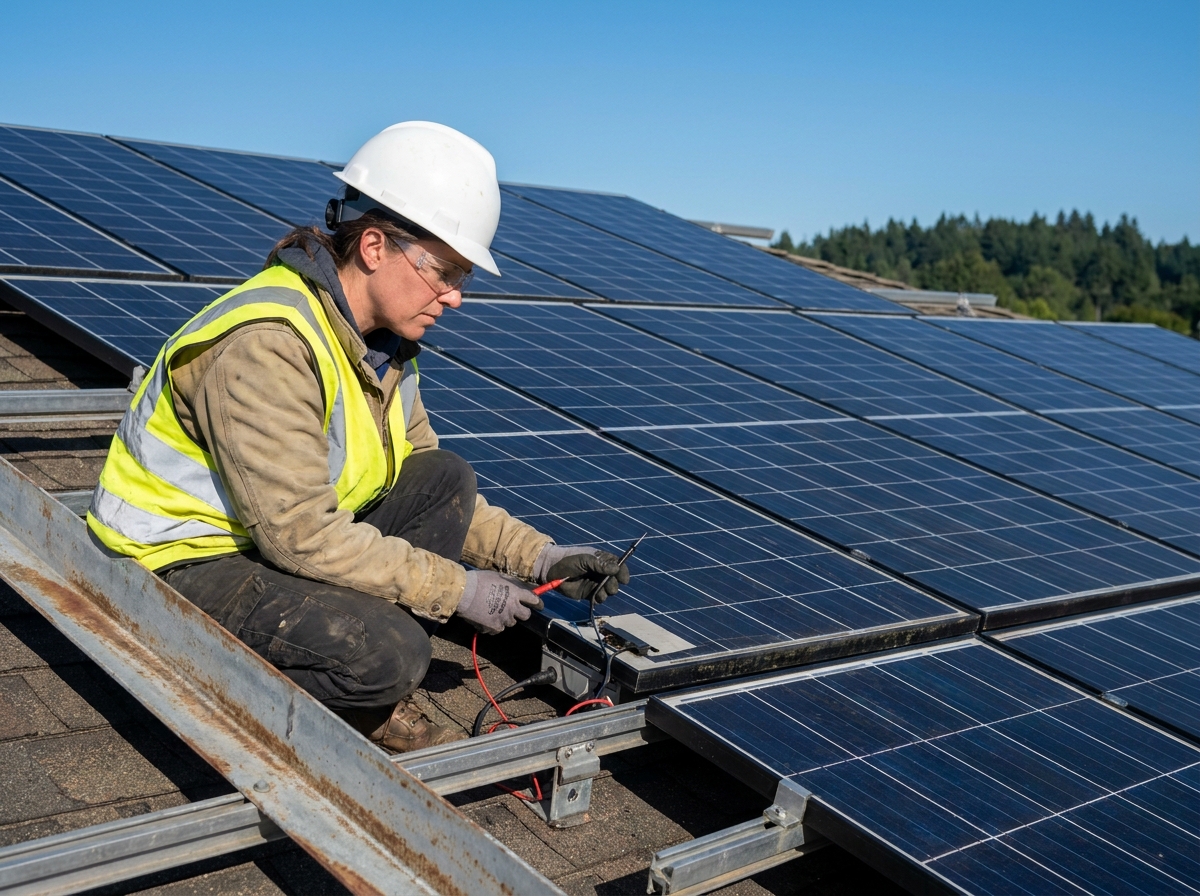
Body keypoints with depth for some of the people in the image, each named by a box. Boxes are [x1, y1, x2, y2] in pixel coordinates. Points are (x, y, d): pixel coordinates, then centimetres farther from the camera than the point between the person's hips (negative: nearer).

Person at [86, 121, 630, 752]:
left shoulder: (382, 340, 1)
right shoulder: (266, 344, -28)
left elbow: (432, 493, 6)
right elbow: (299, 533, -29)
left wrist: (535, 555, -6)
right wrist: (457, 589, -24)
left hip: (287, 538, 9)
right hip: (183, 564, -9)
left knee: (447, 480, -5)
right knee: (388, 653, -29)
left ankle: (375, 704, -1)